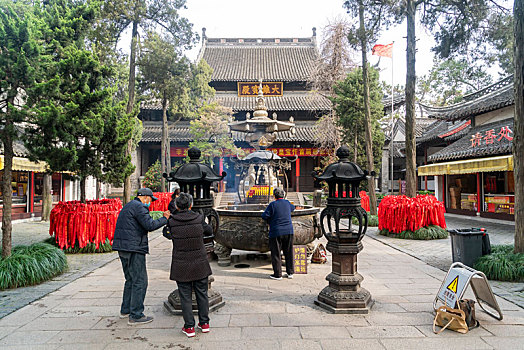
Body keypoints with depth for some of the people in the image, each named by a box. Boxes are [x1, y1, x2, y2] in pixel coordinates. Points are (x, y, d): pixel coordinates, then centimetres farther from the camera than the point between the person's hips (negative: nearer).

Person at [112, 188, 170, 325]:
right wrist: (164, 219, -9)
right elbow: (150, 225, -21)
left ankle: (125, 310, 31)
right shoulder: (139, 207, -12)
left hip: (123, 248, 10)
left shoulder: (128, 206, 21)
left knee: (130, 279, 21)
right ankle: (135, 316, 0)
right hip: (134, 248, -10)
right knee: (140, 281, -4)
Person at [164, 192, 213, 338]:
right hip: (200, 264, 1)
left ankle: (189, 327, 14)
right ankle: (204, 323, 24)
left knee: (185, 296, 9)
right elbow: (209, 231, 7)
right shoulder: (198, 218, -7)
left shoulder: (171, 222, -10)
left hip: (181, 265, -1)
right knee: (202, 293, 15)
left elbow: (167, 234, 7)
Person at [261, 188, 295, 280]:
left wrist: (269, 219, 10)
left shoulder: (273, 204, -9)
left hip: (276, 232, -5)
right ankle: (290, 272, 20)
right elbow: (292, 207, 28)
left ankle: (277, 274, 6)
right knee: (289, 252, 13)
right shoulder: (287, 203, 6)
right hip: (288, 231, 5)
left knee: (276, 253, 4)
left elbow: (264, 216, -10)